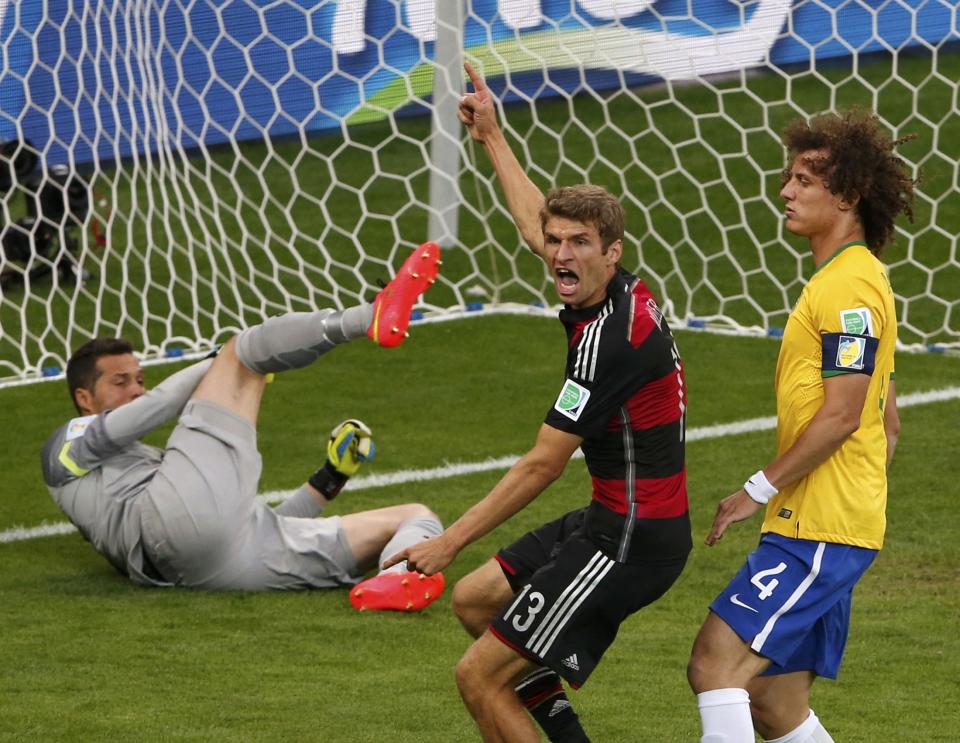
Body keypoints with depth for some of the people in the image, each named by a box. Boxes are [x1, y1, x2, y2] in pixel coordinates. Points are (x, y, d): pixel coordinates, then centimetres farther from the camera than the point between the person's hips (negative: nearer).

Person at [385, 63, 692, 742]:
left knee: (481, 678, -9)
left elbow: (543, 465, -21)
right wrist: (492, 136, 35)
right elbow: (535, 222, 25)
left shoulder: (611, 337, -23)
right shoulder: (625, 292, 4)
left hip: (631, 543, -11)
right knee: (474, 599, 25)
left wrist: (450, 542, -16)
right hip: (611, 521, 11)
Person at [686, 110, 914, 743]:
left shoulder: (849, 286, -13)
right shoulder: (859, 280, 20)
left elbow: (841, 416, -20)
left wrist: (761, 489, -14)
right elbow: (887, 424, 23)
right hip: (815, 529, 10)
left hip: (818, 535, -10)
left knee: (716, 664, -16)